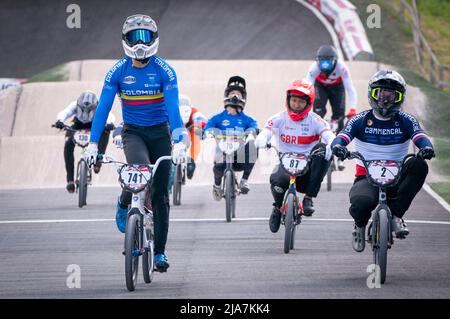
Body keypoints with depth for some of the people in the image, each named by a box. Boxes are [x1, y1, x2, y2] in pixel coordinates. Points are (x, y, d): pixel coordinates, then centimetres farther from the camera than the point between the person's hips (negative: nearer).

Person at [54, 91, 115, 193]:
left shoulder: (98, 107, -32)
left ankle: (98, 160, -26)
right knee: (68, 145, -25)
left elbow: (109, 115, -48)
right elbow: (64, 113, -48)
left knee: (105, 131, -33)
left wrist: (110, 123, -71)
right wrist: (59, 121, -71)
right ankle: (70, 180, -21)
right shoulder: (75, 105, -32)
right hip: (78, 126, 0)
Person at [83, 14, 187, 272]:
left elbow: (173, 107, -22)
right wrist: (93, 143, -21)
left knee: (160, 195, 1)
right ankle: (124, 203, 1)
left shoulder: (164, 70, -14)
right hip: (133, 132, 0)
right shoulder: (118, 71, -10)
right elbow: (103, 107, -12)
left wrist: (179, 143, -34)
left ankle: (160, 251, 13)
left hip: (159, 132, 0)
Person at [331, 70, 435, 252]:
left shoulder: (406, 121, 4)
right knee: (362, 203, -37)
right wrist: (338, 146, -36)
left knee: (419, 165, -30)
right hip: (366, 178, -2)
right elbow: (343, 136, -11)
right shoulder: (361, 120, 2)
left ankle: (395, 215, -19)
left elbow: (420, 137, -13)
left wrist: (426, 148, -38)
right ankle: (360, 224, 4)